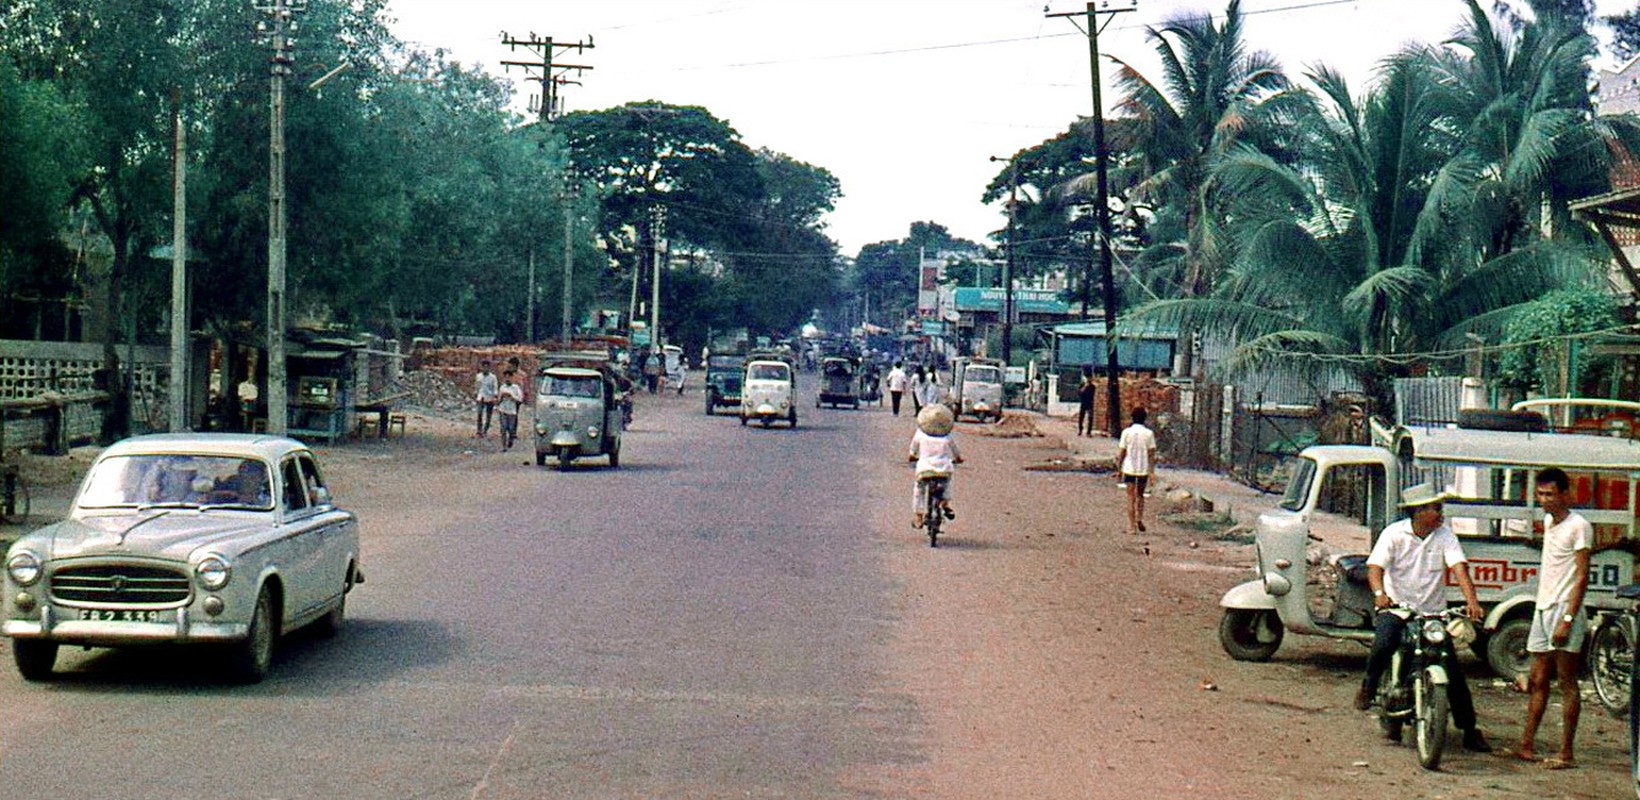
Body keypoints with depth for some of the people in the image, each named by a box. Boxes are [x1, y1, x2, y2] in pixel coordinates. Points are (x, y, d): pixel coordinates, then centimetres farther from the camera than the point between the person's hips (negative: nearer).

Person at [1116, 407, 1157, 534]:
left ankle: (1131, 527, 3)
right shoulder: (1149, 433, -3)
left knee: (1131, 497, 5)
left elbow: (1121, 453, -3)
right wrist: (1152, 473, 1)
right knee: (1140, 495, 21)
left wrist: (1119, 470, 6)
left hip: (1129, 469, -1)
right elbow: (1152, 454, -3)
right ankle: (1139, 519, 3)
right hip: (1144, 470, 1)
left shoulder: (1127, 432, -5)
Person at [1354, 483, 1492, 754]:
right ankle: (1369, 686, -2)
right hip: (1395, 609, -2)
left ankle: (1470, 731, 8)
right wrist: (1379, 593, -37)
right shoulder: (1394, 533, -5)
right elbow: (1376, 566, -15)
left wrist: (1471, 600, -29)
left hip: (1433, 613, 2)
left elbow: (1459, 566, -12)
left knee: (1454, 671, -2)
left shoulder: (1444, 535, 1)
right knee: (1383, 644, -32)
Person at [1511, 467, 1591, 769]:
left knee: (1567, 682, -6)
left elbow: (1582, 576, -14)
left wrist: (1567, 619, -21)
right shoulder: (1548, 521, 15)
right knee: (1537, 681, 9)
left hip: (1564, 608, -8)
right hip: (1543, 608, 8)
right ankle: (1526, 745, 13)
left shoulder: (1578, 526, -10)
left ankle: (1566, 752, -5)